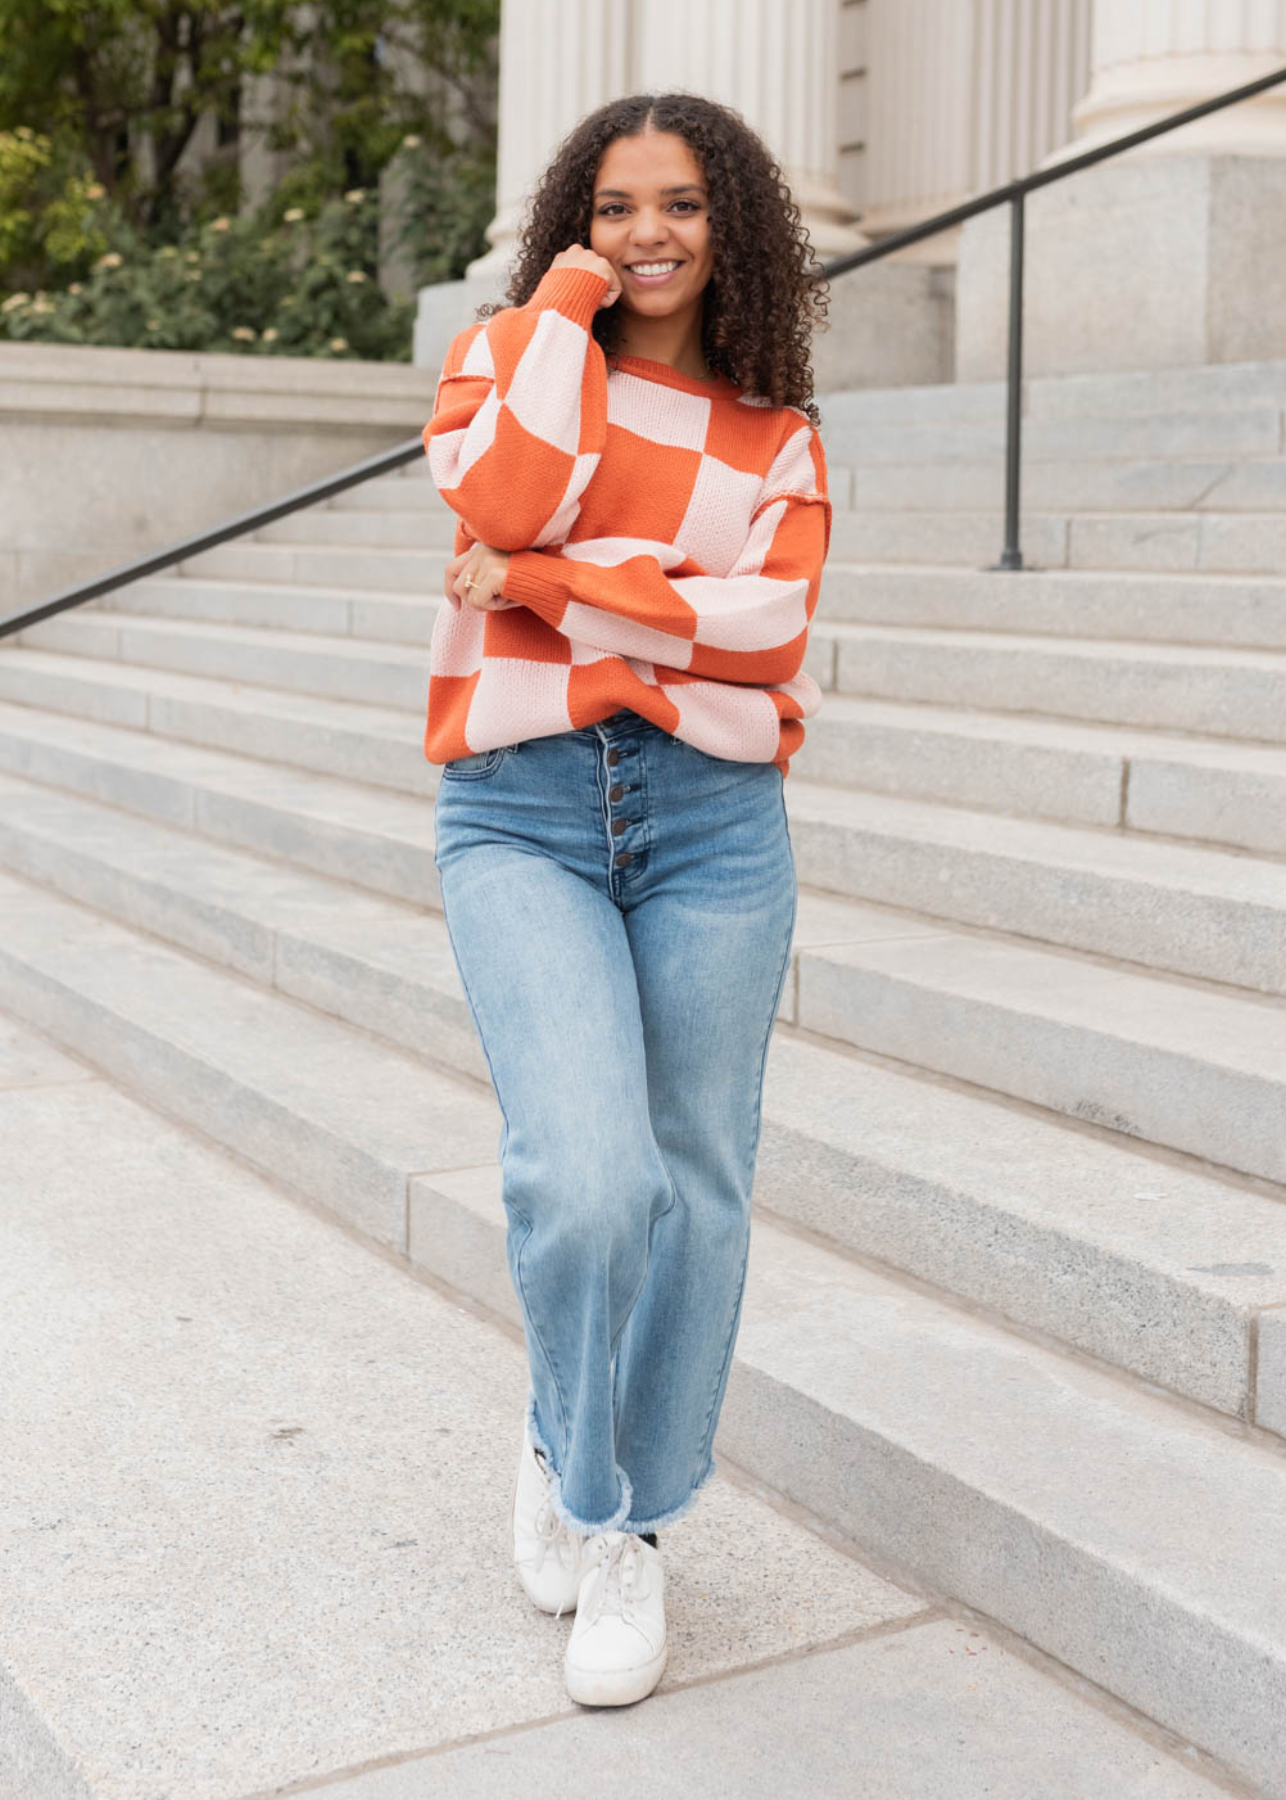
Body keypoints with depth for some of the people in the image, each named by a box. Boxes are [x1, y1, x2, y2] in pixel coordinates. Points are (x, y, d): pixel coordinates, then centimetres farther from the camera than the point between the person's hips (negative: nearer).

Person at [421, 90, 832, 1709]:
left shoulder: (776, 431, 11)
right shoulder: (507, 351, 9)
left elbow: (769, 622, -6)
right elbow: (505, 500, -12)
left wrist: (546, 586, -10)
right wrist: (568, 301, -3)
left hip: (713, 819, 2)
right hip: (521, 814, -2)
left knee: (694, 1190, 6)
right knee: (584, 1177, -19)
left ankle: (624, 1529, 27)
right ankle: (565, 1445, 14)